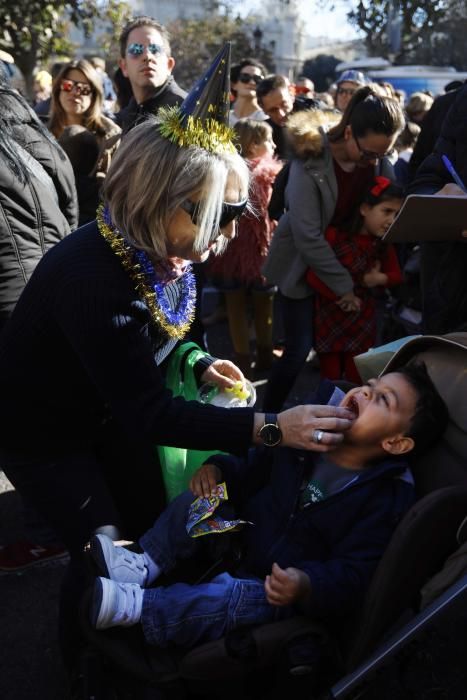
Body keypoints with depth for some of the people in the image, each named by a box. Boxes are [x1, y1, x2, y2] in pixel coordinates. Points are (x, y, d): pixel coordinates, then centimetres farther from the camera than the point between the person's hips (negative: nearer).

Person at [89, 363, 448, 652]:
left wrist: (307, 586, -40)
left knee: (228, 598, -34)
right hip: (239, 545, 7)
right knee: (196, 501, -5)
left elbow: (353, 575, -22)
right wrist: (218, 468, -8)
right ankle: (143, 566, -15)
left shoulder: (385, 498, -18)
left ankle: (131, 605, -35)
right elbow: (250, 475, 12)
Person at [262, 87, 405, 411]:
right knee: (299, 349, -3)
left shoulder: (379, 159, -10)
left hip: (349, 257, 5)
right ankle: (269, 415, 16)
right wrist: (344, 285, -20)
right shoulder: (310, 163, -26)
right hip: (304, 264, -5)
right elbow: (308, 238, -26)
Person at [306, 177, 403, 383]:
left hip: (362, 322, 3)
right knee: (330, 381, 9)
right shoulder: (335, 235, -16)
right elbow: (313, 275, -17)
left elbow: (396, 275, 12)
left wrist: (378, 279, -10)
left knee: (357, 381, 8)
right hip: (328, 319, -3)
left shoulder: (384, 245, -1)